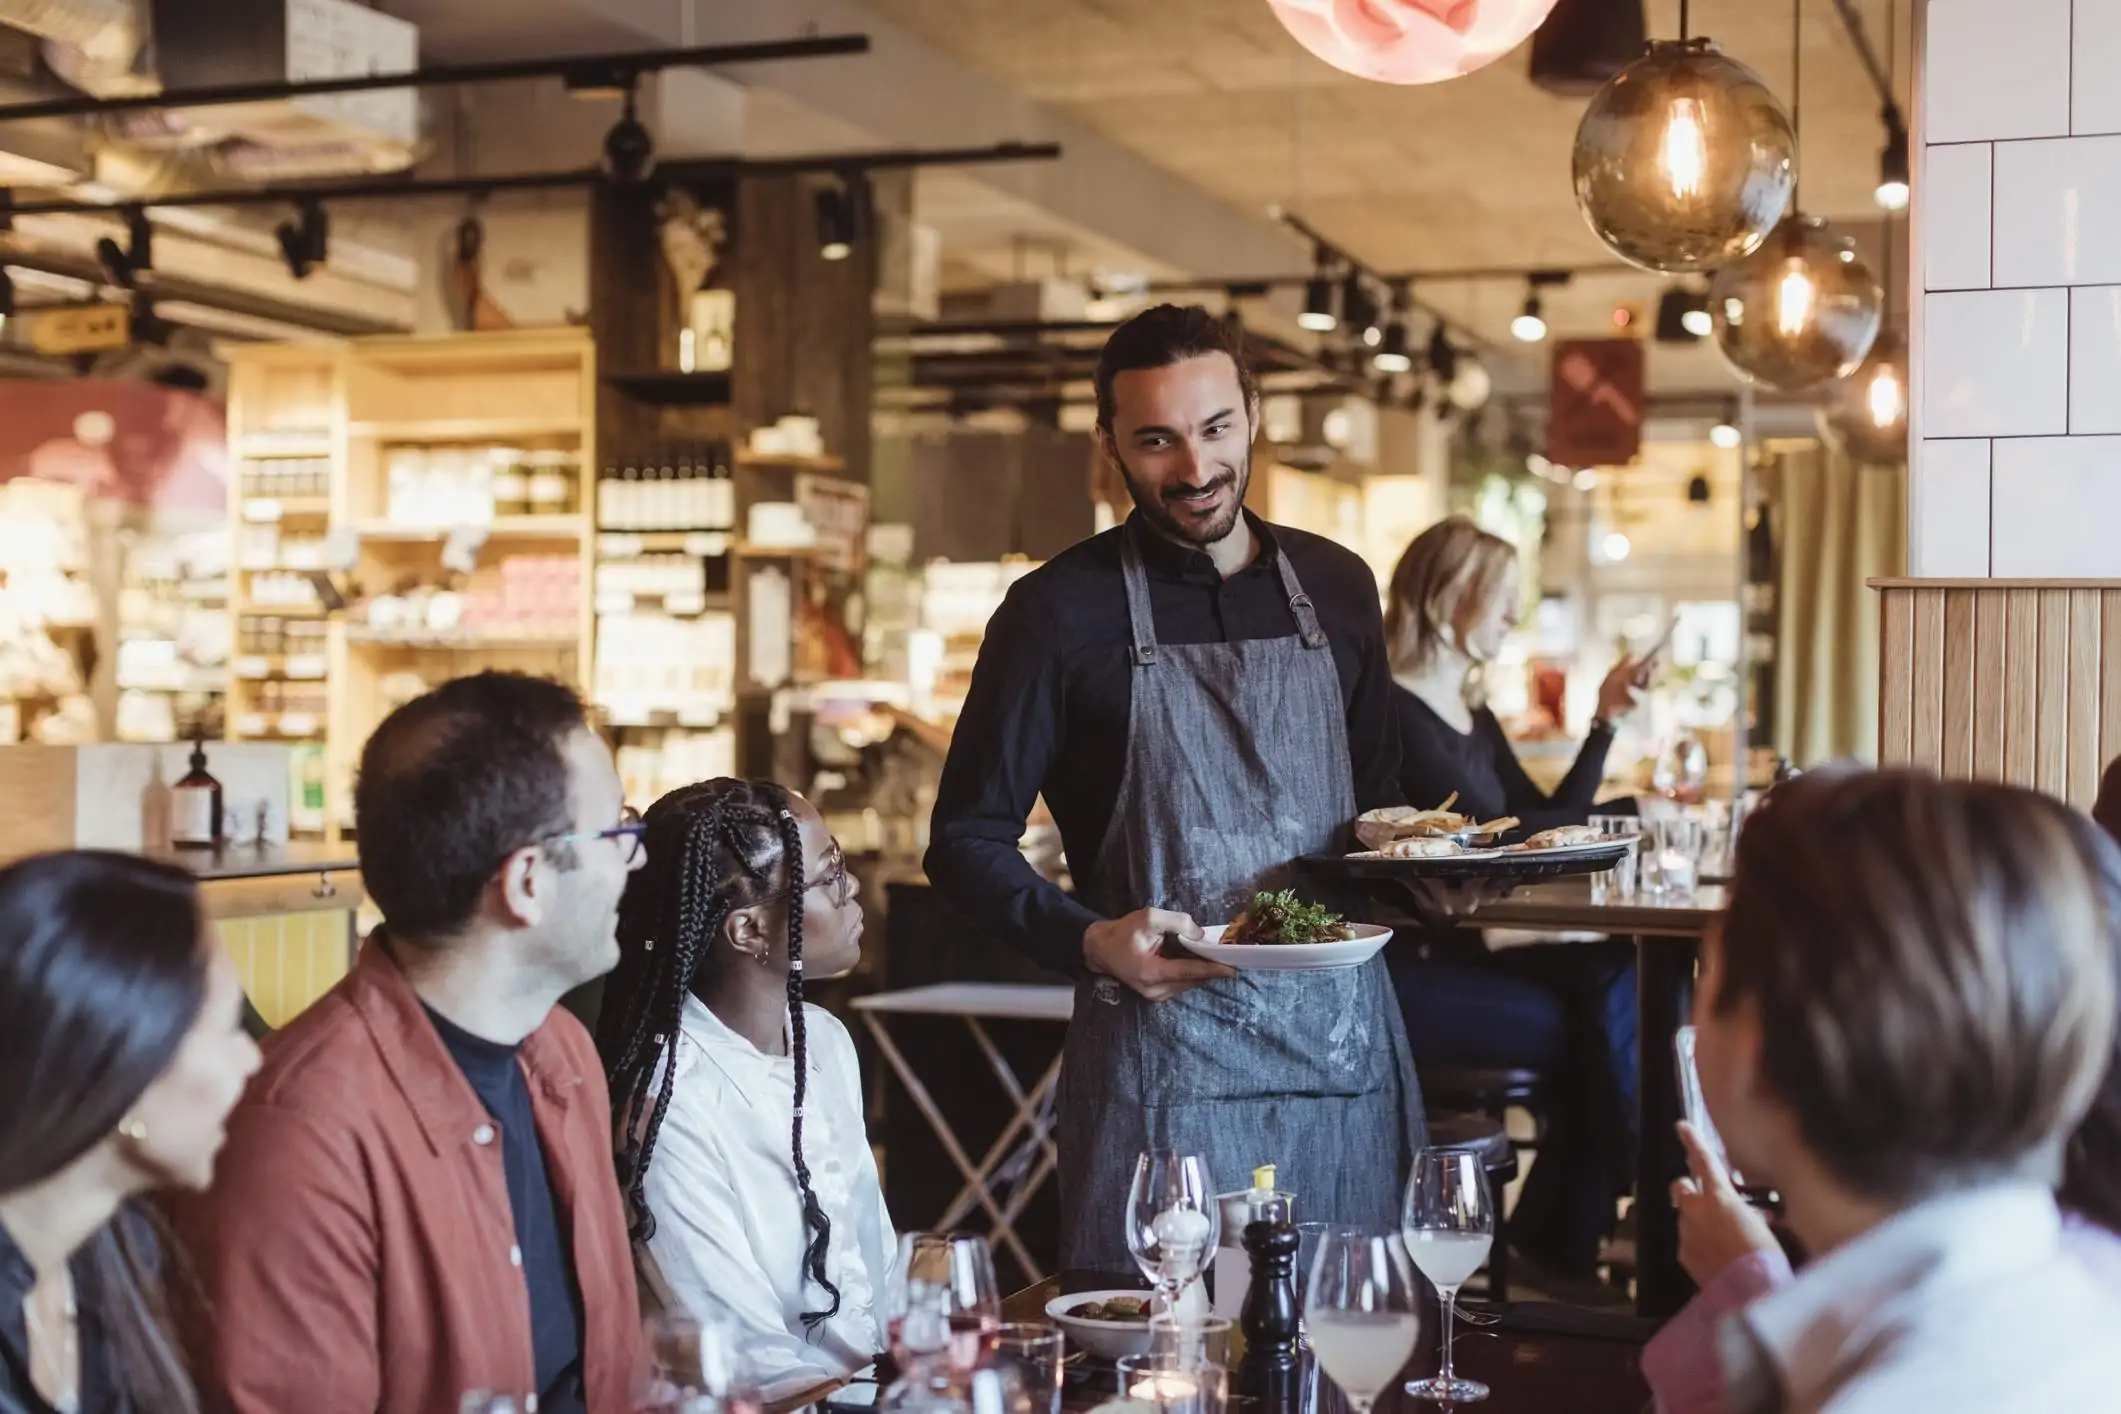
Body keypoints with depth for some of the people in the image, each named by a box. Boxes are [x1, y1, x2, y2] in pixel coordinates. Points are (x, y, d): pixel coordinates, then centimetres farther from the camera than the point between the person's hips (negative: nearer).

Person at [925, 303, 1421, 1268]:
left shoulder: (1336, 587, 11)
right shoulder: (1060, 612, -3)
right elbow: (966, 842, -1)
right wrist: (1092, 941, -17)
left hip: (1348, 1044, 4)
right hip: (1163, 1058, -4)